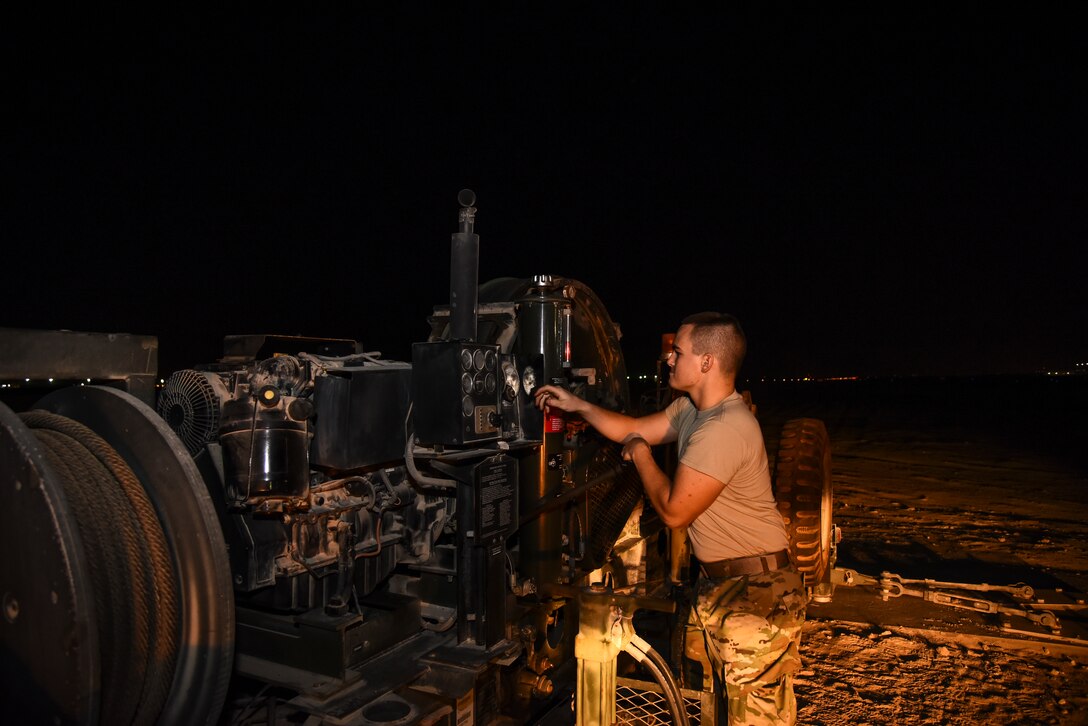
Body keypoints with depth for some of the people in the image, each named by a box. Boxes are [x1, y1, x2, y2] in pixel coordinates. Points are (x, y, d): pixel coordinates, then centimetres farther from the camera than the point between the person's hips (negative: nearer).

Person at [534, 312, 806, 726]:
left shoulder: (724, 430, -27)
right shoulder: (692, 409, 5)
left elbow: (673, 511, -23)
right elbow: (637, 430, 17)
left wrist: (640, 455, -9)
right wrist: (577, 405, 13)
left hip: (757, 588, -10)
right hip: (718, 581, 10)